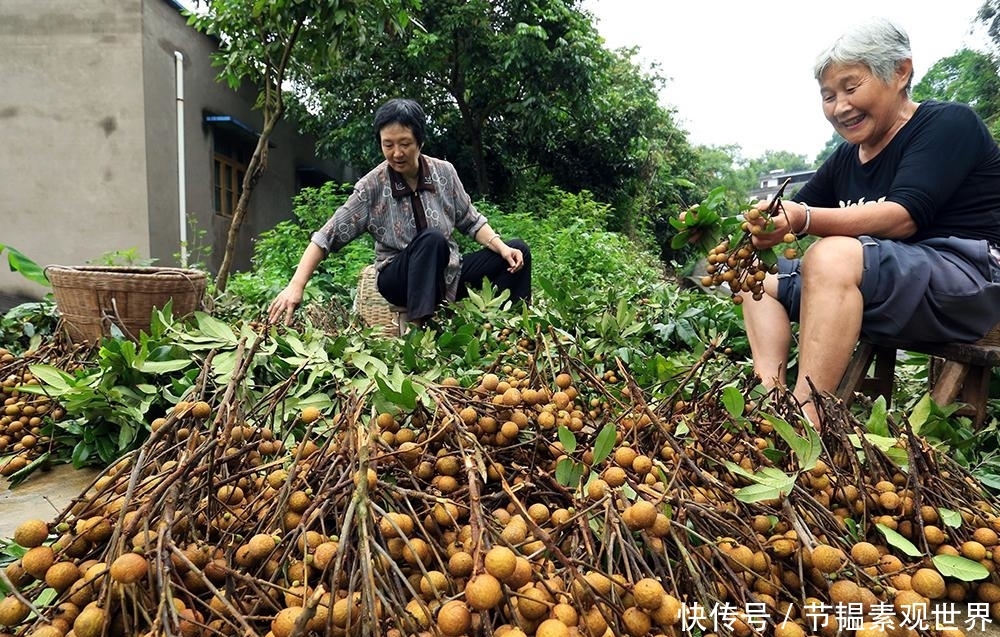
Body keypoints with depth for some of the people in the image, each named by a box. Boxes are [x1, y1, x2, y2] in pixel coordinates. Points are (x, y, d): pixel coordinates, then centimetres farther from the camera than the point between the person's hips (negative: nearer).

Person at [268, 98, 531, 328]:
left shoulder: (444, 172, -4)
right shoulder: (373, 186, -12)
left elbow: (471, 221, 5)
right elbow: (327, 237, -13)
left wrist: (502, 248, -12)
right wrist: (296, 286, -22)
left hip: (447, 272, 4)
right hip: (401, 278, -4)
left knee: (518, 251, -13)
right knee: (432, 239, -36)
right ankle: (417, 328, -39)